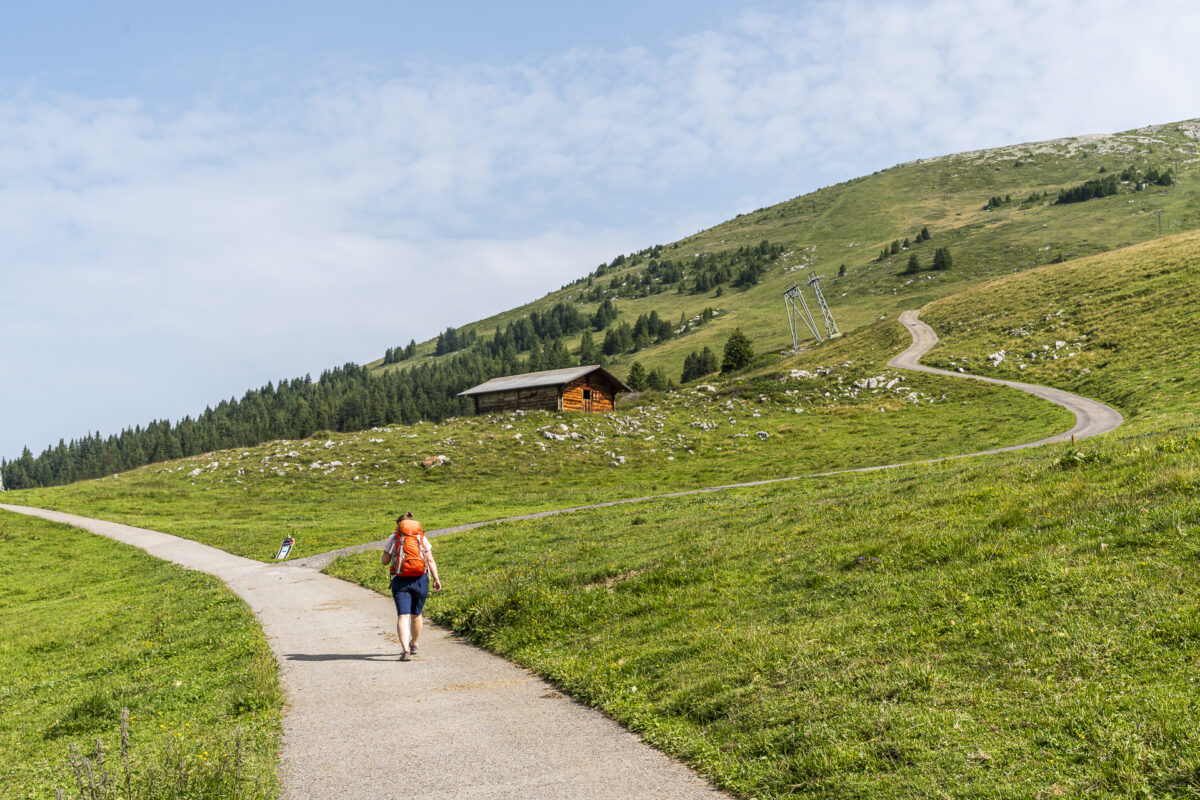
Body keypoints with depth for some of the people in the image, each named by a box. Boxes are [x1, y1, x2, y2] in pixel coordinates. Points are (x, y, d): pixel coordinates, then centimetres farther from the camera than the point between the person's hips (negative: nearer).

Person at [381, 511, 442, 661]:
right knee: (416, 614, 20)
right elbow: (431, 560, 1)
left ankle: (405, 650, -23)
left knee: (403, 616, -6)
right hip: (420, 580, 2)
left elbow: (385, 560, 8)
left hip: (400, 581, -2)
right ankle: (414, 645, 37)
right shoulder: (422, 538, 9)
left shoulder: (394, 538, 5)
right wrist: (436, 579, -2)